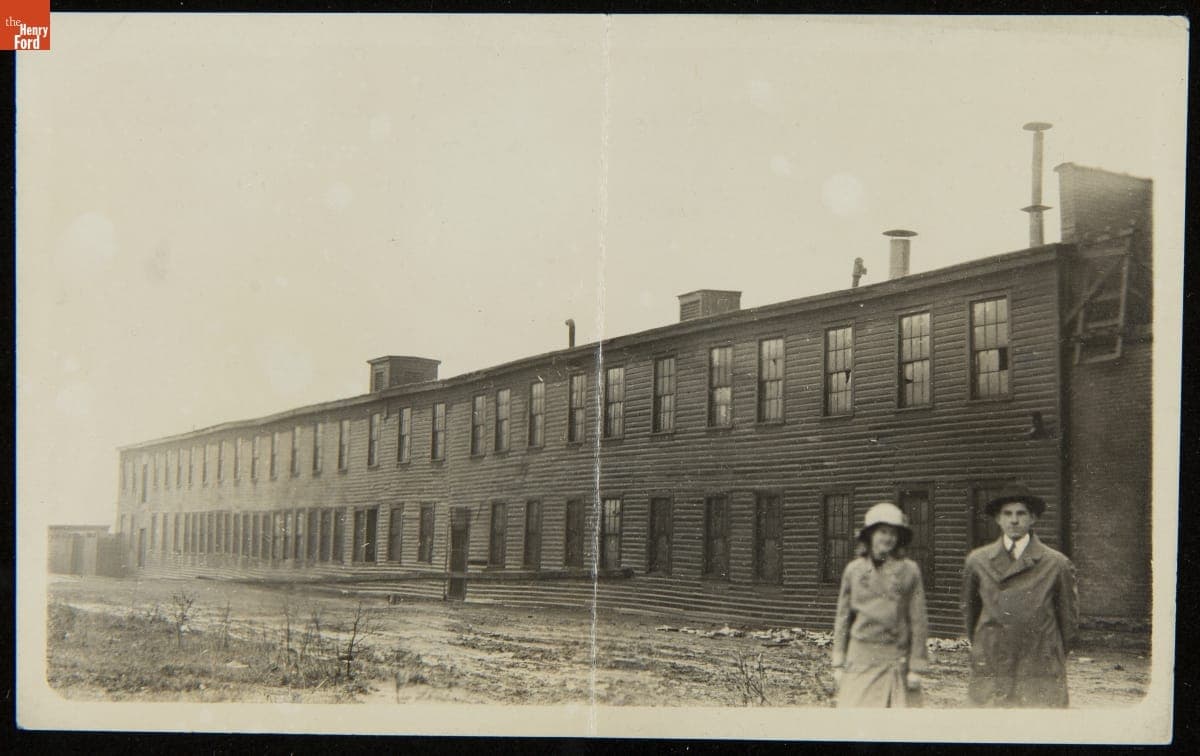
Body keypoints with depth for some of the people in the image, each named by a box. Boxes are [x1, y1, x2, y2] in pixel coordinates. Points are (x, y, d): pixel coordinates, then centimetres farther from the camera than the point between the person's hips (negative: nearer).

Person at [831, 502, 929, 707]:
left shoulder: (909, 570, 1)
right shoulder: (853, 570, 6)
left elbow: (918, 622, 2)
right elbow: (842, 619, 10)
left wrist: (916, 667, -2)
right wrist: (838, 663, 6)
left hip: (896, 661, -1)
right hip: (860, 659, 1)